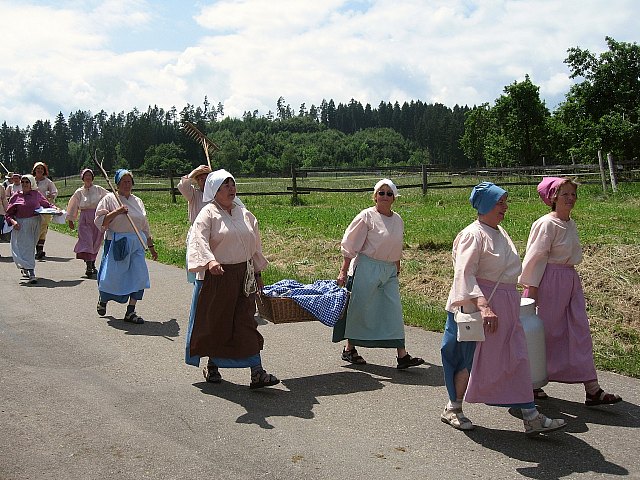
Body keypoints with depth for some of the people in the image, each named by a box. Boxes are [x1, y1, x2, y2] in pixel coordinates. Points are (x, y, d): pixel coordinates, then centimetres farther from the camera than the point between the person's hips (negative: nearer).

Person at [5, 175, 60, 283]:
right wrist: (13, 221, -15)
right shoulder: (16, 196, 3)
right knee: (26, 247, -12)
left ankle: (24, 268, 34)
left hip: (35, 223, 2)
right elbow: (8, 214, 3)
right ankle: (31, 274, -17)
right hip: (21, 225, -2)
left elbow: (47, 204, 19)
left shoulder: (36, 194, 7)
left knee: (31, 247, 11)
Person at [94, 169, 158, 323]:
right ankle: (102, 299, 35)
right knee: (113, 276, 2)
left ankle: (130, 312, 0)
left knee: (139, 275, -7)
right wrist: (116, 212, -19)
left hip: (136, 243, 4)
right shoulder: (109, 199, 0)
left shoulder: (138, 201, 15)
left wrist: (151, 246, 20)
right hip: (117, 243, -4)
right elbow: (100, 221, -8)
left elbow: (145, 226, 20)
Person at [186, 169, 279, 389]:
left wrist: (257, 273, 18)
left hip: (244, 275, 4)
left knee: (246, 322, 0)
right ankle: (212, 365, 28)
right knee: (216, 322, 8)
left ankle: (257, 372, -3)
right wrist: (210, 260, -40)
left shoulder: (244, 213, 12)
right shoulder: (208, 214, -6)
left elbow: (255, 245, 19)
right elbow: (199, 239, -22)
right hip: (216, 276, -4)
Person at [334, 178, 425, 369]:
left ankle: (402, 355, 1)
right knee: (360, 308, 2)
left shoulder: (397, 220, 10)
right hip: (367, 268, -6)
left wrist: (397, 270, 21)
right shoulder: (367, 216, -8)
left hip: (389, 271, 6)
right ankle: (349, 349, 20)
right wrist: (343, 271, -10)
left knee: (394, 310, 1)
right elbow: (349, 245, -8)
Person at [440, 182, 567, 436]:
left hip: (507, 306, 9)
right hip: (480, 305, -9)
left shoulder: (500, 232, 13)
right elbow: (465, 274, -23)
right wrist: (483, 305, -32)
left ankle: (532, 418, 9)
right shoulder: (473, 234, -14)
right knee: (474, 360, 2)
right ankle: (452, 409, 21)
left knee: (518, 359, 6)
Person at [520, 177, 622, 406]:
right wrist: (531, 288, -16)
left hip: (571, 280, 8)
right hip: (550, 281, -8)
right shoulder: (547, 224, -14)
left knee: (580, 331, 4)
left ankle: (592, 390, 5)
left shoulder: (570, 224, 12)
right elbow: (535, 257, -15)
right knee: (547, 333, 2)